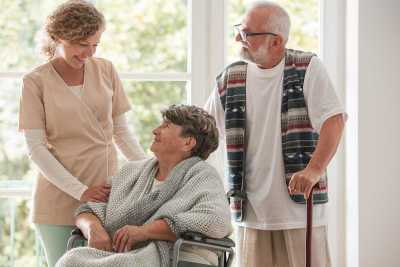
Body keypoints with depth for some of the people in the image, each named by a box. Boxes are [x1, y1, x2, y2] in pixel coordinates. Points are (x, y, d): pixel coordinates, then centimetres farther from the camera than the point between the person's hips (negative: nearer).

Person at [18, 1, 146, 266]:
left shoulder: (106, 70, 6)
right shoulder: (36, 82, -3)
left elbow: (122, 131, 11)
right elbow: (37, 148, -6)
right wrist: (80, 191, -14)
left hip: (108, 193, 3)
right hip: (60, 199, -2)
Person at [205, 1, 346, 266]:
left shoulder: (307, 68, -3)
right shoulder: (231, 78, 9)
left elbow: (334, 120, -13)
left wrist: (314, 169, -26)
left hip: (301, 206, -4)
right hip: (250, 209, 4)